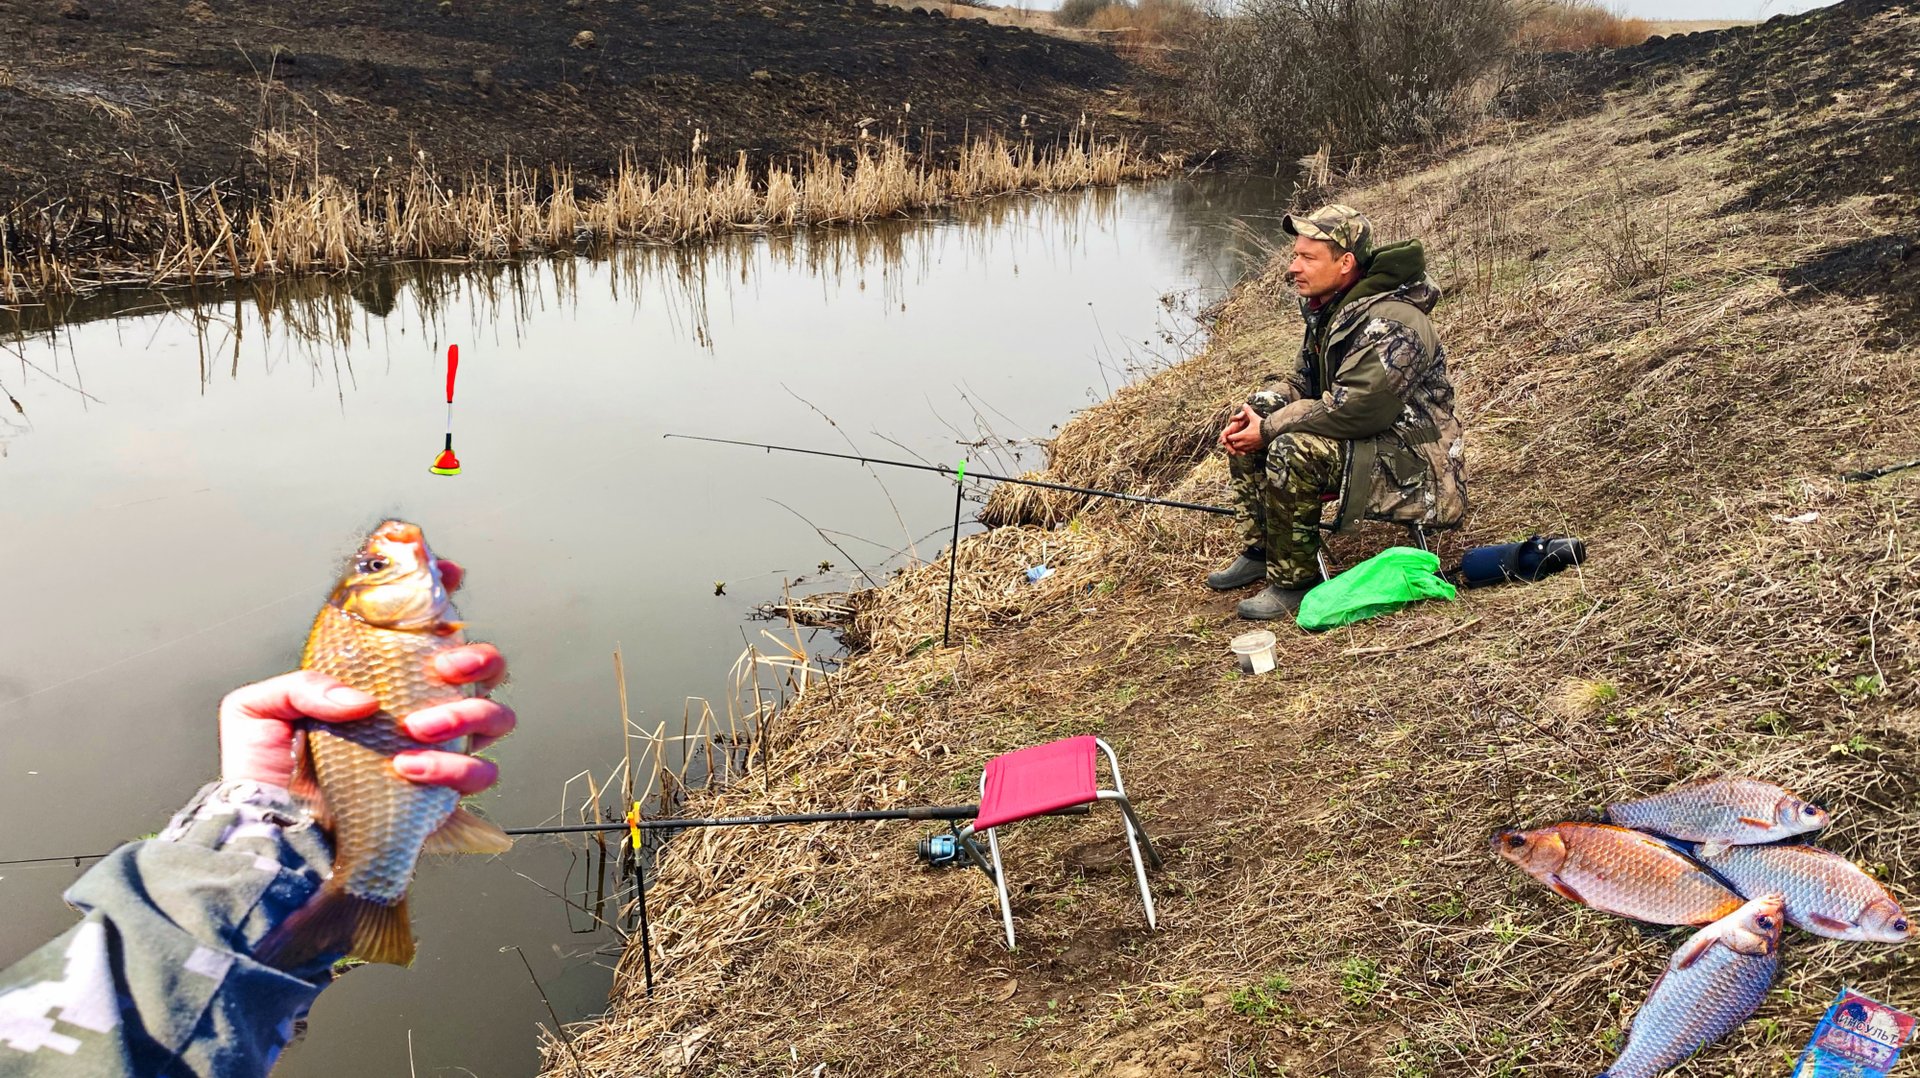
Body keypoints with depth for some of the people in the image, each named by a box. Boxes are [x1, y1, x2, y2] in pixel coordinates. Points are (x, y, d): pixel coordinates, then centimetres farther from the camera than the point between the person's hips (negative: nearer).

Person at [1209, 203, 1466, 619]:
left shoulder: (1390, 323, -26)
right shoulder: (1328, 308, 5)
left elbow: (1353, 410, -31)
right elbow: (1303, 380, 14)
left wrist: (1269, 429, -23)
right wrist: (1254, 411, -6)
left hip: (1409, 460, -10)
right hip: (1358, 439, 10)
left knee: (1292, 451, -31)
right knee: (1246, 431, 3)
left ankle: (1294, 581, -16)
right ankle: (1259, 552, 10)